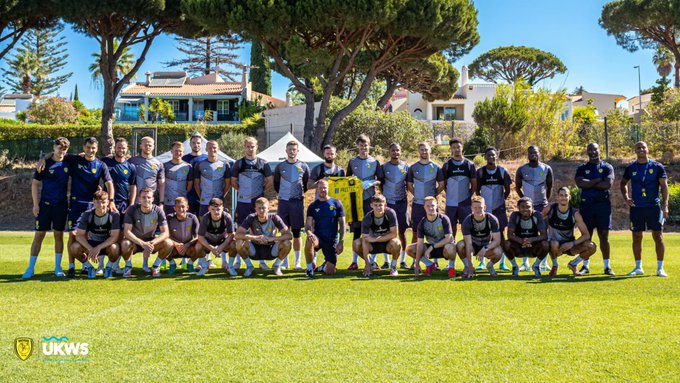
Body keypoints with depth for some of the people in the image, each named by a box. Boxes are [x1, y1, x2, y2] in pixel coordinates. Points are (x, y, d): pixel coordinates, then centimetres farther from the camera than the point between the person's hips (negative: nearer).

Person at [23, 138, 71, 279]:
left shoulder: (68, 164, 2)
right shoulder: (45, 164, -4)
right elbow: (35, 184, -1)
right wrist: (35, 204, -6)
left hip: (61, 205, 2)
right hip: (45, 204, -2)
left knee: (59, 235, 6)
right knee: (39, 235, -3)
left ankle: (58, 268, 15)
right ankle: (30, 268, 2)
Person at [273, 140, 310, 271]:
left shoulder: (303, 167, 5)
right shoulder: (280, 167, 6)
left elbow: (307, 184, 13)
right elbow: (276, 184, 15)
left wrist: (300, 194, 7)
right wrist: (283, 194, 11)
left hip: (298, 202, -1)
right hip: (283, 202, 1)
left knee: (296, 232, 2)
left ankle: (297, 261, 6)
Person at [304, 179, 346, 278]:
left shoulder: (336, 204, 3)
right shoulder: (313, 206, 5)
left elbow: (342, 224, 3)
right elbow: (308, 224, -3)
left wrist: (341, 242, -6)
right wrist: (309, 232, -27)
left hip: (332, 240, 0)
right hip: (318, 237, 0)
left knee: (330, 272, -7)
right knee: (309, 242, -39)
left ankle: (326, 265, 34)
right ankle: (310, 268, -14)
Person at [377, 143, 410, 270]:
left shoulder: (406, 167, 5)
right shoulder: (383, 167, 3)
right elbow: (379, 184, 7)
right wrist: (384, 196, 0)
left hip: (401, 202, 1)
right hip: (387, 202, -1)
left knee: (402, 231, 3)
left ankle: (403, 260, 10)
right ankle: (386, 261, 7)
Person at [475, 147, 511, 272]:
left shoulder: (502, 171, 0)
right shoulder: (480, 172, -1)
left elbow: (507, 189, 7)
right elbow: (477, 189, 4)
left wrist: (502, 200, 7)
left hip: (499, 208, 0)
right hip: (484, 208, 0)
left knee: (501, 233, 1)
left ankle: (502, 263, 7)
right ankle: (482, 262, 8)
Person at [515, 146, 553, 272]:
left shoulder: (547, 169, 1)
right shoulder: (522, 170, 0)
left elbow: (550, 186, 11)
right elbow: (517, 187, 9)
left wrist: (546, 200, 10)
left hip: (542, 205, 0)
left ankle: (544, 263, 4)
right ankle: (525, 263, 5)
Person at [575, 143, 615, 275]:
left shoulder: (607, 168, 5)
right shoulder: (582, 168, 9)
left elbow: (608, 184, -12)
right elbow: (580, 183, -9)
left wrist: (589, 183, -7)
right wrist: (598, 181, -9)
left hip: (603, 204, -1)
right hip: (586, 205, 1)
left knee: (604, 235, 0)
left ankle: (607, 266, 5)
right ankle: (585, 266, 9)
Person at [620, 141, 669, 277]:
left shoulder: (657, 167, 0)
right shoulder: (631, 168, 6)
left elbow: (664, 186, -2)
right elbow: (623, 183, 22)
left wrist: (665, 205, -11)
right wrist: (626, 198, 7)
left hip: (654, 206, -2)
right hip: (636, 208, 2)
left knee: (658, 236, -2)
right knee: (636, 238, 5)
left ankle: (660, 268, 5)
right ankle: (638, 267, 16)